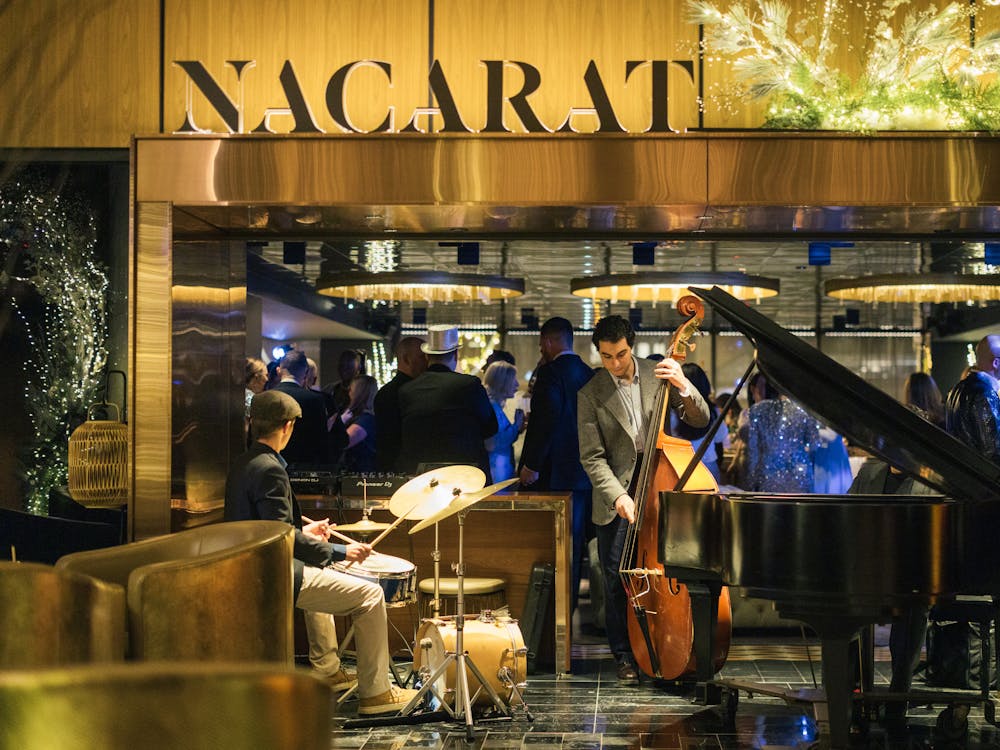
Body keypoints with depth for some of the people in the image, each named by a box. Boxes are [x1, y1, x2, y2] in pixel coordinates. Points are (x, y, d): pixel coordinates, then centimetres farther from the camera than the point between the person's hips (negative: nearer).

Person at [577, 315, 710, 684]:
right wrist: (618, 495, -19)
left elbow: (700, 419, 1)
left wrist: (683, 385, -17)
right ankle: (625, 657, 12)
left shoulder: (659, 374, 2)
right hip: (617, 491, -1)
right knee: (617, 578, -1)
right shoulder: (590, 395, -3)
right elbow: (592, 457, -5)